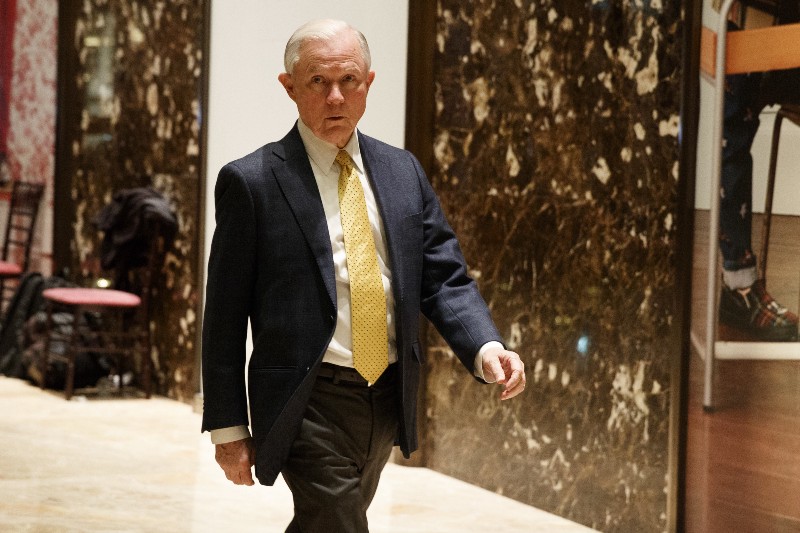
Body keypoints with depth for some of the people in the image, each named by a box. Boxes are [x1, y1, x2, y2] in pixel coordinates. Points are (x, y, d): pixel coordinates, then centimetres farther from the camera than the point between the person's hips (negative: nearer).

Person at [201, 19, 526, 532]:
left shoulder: (403, 171, 7)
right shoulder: (251, 181, -7)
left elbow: (444, 280, 6)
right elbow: (225, 318, -5)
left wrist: (486, 349, -14)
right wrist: (229, 426, -6)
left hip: (388, 398, 6)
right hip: (310, 407, -6)